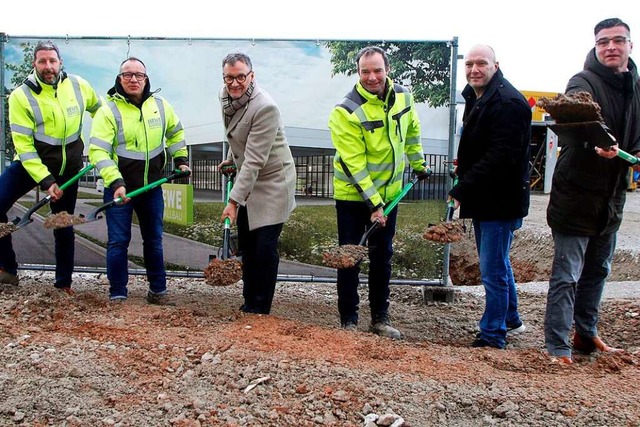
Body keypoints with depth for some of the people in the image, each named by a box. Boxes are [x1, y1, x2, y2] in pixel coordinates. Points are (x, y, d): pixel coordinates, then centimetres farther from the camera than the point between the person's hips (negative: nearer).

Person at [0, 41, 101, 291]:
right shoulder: (21, 96, -15)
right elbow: (24, 146, -17)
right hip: (31, 163, -2)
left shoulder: (78, 85, -7)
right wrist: (45, 181, -24)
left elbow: (100, 110, 14)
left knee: (64, 227, 10)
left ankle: (63, 284, 25)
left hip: (68, 168, 2)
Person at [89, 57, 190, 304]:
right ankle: (117, 295, 13)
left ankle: (158, 291, 25)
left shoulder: (160, 106, 2)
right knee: (118, 242, 0)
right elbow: (98, 151, -19)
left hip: (152, 187, 4)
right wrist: (115, 183, -30)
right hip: (119, 188, -4)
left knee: (154, 240, 12)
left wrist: (180, 159, 14)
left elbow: (175, 132, 22)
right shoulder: (109, 109, -12)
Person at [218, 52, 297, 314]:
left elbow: (254, 160, -29)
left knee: (265, 249, -7)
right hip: (246, 179, 8)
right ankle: (249, 303, 28)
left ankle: (260, 309, 9)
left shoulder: (265, 107, -27)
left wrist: (234, 200, -30)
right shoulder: (226, 95, -1)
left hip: (272, 182, -8)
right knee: (246, 246, 14)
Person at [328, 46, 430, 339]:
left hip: (388, 193, 5)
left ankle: (380, 319, 25)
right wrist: (373, 204, -25)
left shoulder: (403, 97, -3)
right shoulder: (346, 111, -21)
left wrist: (418, 164, 23)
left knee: (382, 257, 13)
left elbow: (412, 132, 17)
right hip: (353, 196, -5)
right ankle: (349, 321, 16)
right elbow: (354, 164, -23)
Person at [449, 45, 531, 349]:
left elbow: (499, 159, -26)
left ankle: (493, 335, 12)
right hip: (483, 199, 10)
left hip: (500, 201, -10)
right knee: (497, 265, 22)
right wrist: (464, 167, 6)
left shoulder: (508, 103, -19)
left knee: (493, 270, -2)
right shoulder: (476, 98, 12)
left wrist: (461, 191, -24)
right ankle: (511, 321, 39)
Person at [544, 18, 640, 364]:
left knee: (597, 271, 19)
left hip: (611, 198, 8)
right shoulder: (583, 83, -14)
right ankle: (557, 348, 4)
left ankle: (587, 334, 36)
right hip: (576, 195, -8)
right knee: (566, 276, -5)